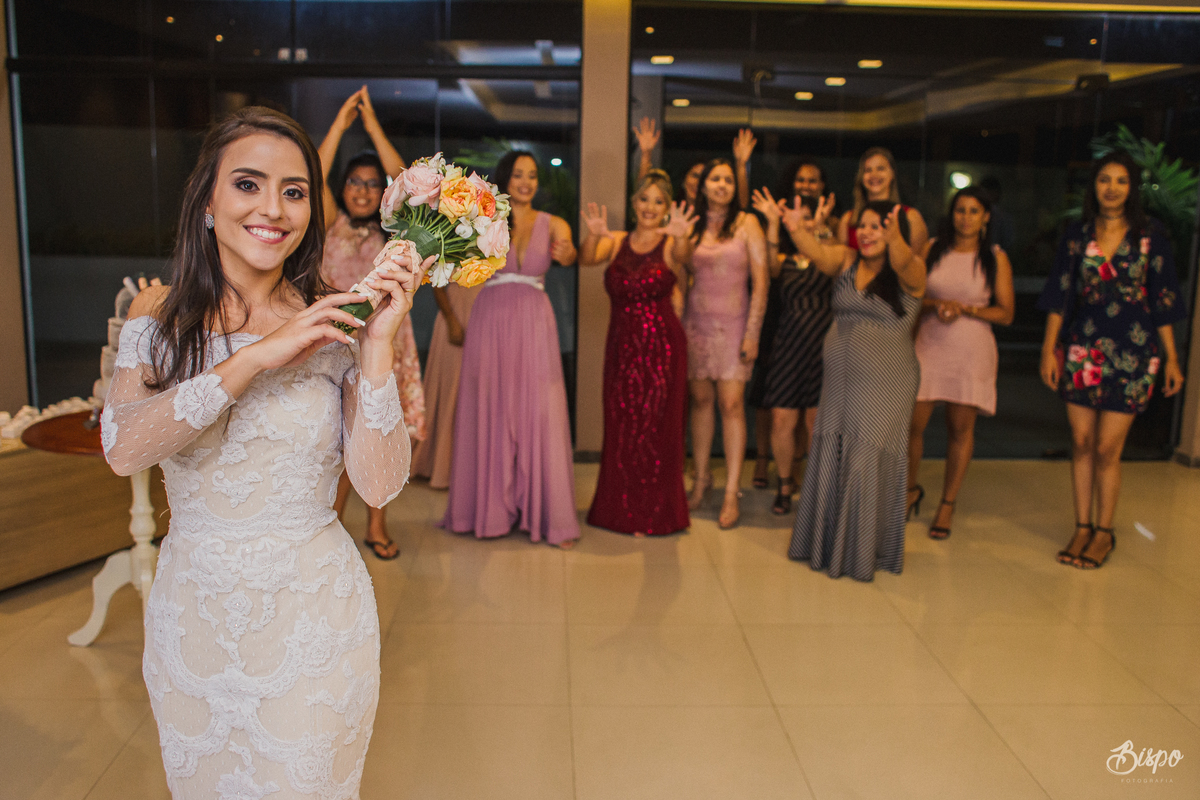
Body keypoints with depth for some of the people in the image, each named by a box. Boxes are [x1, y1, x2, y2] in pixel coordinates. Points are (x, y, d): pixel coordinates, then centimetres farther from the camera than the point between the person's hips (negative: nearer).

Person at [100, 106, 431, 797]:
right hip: (191, 612, 2)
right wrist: (255, 357, -25)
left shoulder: (335, 326, -8)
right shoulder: (162, 317, -3)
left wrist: (379, 345, -24)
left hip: (314, 617, -2)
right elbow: (123, 449, -20)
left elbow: (380, 486, -16)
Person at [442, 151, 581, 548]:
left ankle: (549, 514, 4)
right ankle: (489, 508, 16)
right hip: (491, 320, 0)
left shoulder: (551, 224, 7)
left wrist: (566, 254, -38)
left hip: (534, 324, 0)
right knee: (489, 413, 3)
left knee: (540, 414, -2)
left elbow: (568, 253, -14)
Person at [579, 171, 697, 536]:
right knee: (620, 427, 8)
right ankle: (621, 509, 23)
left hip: (661, 345, -3)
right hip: (621, 345, 3)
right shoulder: (617, 242, 9)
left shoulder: (669, 243, -1)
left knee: (654, 427, 2)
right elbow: (586, 260, -9)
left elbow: (680, 257, -24)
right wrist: (594, 235, -30)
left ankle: (652, 514, 16)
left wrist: (681, 238, -46)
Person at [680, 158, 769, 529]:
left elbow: (760, 282, -3)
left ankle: (732, 494, -3)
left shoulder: (746, 223, 0)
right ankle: (701, 477, 22)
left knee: (731, 404, -7)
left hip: (733, 324, -2)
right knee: (701, 400, 6)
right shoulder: (691, 226, 7)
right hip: (696, 323, 3)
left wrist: (752, 333, -9)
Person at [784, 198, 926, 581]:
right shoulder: (845, 261, 6)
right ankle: (827, 544, 25)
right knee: (830, 459, 9)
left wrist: (895, 238, -49)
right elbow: (816, 252, -12)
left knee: (870, 461, -1)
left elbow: (903, 262, -28)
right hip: (840, 378, 4)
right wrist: (797, 229, -33)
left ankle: (866, 550, 14)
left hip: (885, 384, -4)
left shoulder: (910, 271, -5)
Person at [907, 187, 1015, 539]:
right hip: (928, 346, 1)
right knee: (911, 422, -2)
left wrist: (965, 308, -13)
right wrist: (935, 304, -11)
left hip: (972, 351, -1)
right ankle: (911, 489, 24)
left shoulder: (995, 258, 3)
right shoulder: (932, 249, 6)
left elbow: (1006, 313, 1)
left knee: (961, 427, 3)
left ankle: (947, 503, 19)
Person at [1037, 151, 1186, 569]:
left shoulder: (1150, 234, 0)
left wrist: (1171, 357, 1)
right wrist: (1049, 348, 1)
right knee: (1081, 443, 7)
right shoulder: (1077, 234, 4)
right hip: (1082, 348, 2)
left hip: (1130, 352, -2)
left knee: (1106, 449, -1)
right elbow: (1060, 295, 5)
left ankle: (1103, 532, 16)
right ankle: (1082, 527, 20)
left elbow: (1163, 299, 1)